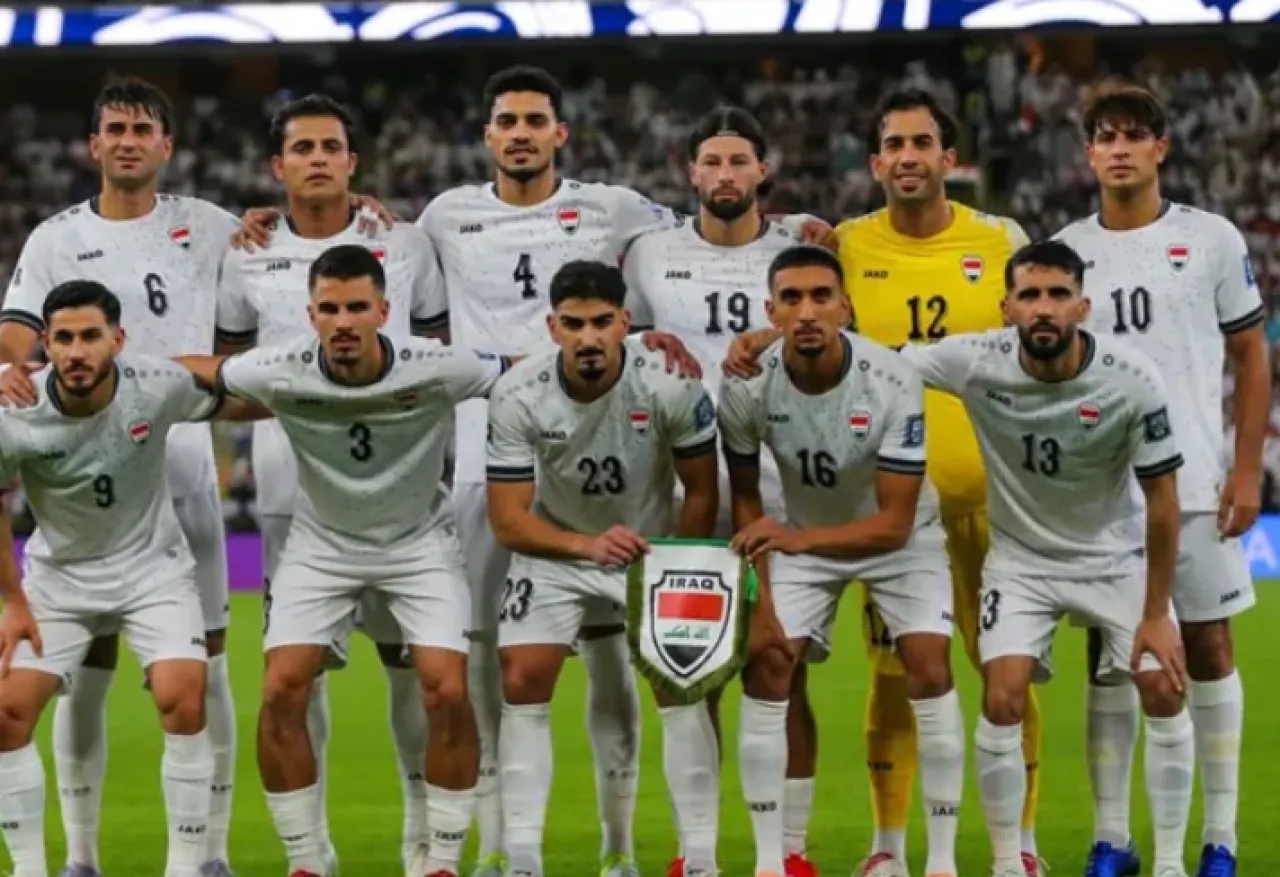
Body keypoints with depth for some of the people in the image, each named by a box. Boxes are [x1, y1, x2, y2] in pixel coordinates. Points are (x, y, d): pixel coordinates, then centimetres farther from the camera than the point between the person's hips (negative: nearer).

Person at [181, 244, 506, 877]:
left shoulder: (435, 369, -25)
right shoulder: (280, 373, -22)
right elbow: (201, 372, -4)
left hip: (419, 542, -1)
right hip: (320, 545, 1)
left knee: (447, 693, -15)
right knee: (281, 693, -13)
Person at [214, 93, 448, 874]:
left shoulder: (406, 244, 4)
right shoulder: (247, 257, 5)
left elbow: (440, 346, 13)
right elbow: (230, 357, 16)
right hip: (291, 482, 1)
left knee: (409, 649, 1)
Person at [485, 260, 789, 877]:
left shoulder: (670, 383, -24)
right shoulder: (518, 398, -22)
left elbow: (701, 492, -9)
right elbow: (508, 522, -20)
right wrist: (589, 546, -36)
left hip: (653, 546, 0)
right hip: (556, 550, 0)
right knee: (522, 682, -12)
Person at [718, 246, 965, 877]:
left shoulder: (892, 385, -33)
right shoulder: (746, 388, -24)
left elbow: (893, 524, -31)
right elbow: (744, 494, -7)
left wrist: (797, 539, -45)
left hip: (895, 535, -2)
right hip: (801, 535, 2)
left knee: (930, 668, -16)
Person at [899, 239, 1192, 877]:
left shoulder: (1133, 381, -25)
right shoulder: (976, 363, -23)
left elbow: (1162, 500, -15)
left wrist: (1155, 614, -13)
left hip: (1116, 556, 0)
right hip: (1022, 557, 0)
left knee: (1164, 694, -8)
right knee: (1001, 703, -13)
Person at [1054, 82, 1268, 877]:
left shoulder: (1212, 240, 1)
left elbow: (1252, 359, 4)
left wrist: (1248, 469, -4)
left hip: (1196, 480, -2)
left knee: (1208, 647, 2)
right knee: (1110, 655, 4)